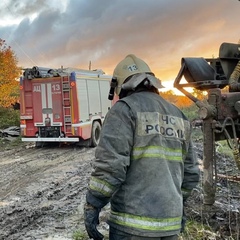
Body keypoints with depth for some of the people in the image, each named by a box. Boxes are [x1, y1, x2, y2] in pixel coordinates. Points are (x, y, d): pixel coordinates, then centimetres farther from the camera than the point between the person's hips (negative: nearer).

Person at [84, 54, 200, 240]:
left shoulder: (125, 109, -8)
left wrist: (92, 205, -9)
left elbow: (110, 164, -18)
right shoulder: (178, 116, 12)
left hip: (134, 221, -6)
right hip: (171, 222, 7)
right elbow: (190, 172, 16)